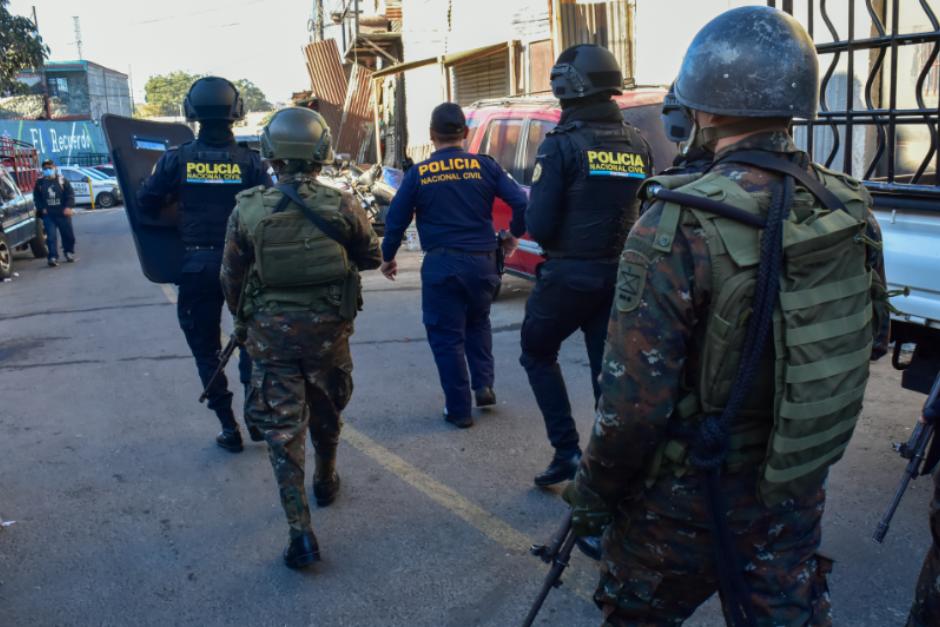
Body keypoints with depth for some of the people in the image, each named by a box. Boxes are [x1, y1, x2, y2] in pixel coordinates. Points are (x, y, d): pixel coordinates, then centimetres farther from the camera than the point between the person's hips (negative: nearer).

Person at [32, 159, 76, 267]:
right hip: (48, 215, 0)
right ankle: (53, 257, -8)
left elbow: (70, 194, -2)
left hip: (63, 213, 0)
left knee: (68, 234, 8)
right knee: (51, 237, -7)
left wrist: (69, 207, -14)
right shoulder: (39, 182, 6)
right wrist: (41, 208, -3)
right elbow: (36, 198, 10)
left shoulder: (62, 180, 1)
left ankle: (69, 252, 29)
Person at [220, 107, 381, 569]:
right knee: (325, 413, 24)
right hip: (327, 328, 1)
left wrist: (243, 321, 18)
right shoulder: (340, 206, -11)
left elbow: (232, 278, 0)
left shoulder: (247, 210, -9)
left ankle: (301, 531, -2)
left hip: (270, 333, -1)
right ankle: (325, 482, 47)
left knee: (282, 428, 4)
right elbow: (371, 258, 4)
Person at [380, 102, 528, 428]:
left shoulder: (418, 173, -1)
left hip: (441, 265, -2)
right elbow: (521, 202, -5)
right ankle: (483, 385, 16)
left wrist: (388, 257, 18)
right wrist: (514, 235, 14)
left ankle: (459, 409, 12)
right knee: (477, 323, 27)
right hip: (482, 261, 2)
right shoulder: (484, 166, 0)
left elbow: (396, 220, 2)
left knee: (447, 337, 8)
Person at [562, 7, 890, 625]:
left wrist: (592, 494, -9)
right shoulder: (851, 209, -6)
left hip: (688, 499, -5)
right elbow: (872, 339, 8)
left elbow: (635, 398, -25)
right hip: (798, 488, 5)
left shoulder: (677, 229, -26)